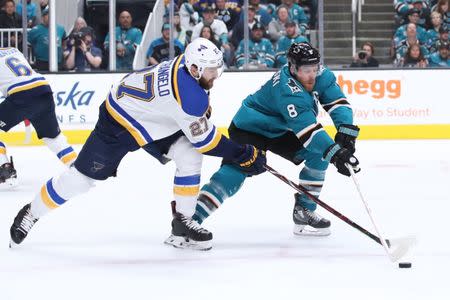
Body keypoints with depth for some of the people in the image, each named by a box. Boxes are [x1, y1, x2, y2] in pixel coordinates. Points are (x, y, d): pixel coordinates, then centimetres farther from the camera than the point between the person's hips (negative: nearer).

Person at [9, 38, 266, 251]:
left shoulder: (186, 64, -12)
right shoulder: (190, 95, -36)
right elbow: (203, 139, -27)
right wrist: (243, 155, -21)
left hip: (149, 117, 9)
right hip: (119, 123, -9)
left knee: (190, 155, -9)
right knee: (83, 177, 2)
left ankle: (183, 223, -2)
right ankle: (31, 214, 23)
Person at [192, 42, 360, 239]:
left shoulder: (321, 76, -13)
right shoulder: (287, 90, -37)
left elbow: (337, 102, -13)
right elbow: (306, 129, -44)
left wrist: (346, 130, -31)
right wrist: (334, 153, -50)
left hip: (280, 131, 8)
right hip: (248, 128, -8)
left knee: (319, 154, -3)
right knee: (235, 171, -26)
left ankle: (304, 212, 5)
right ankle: (193, 218, -28)